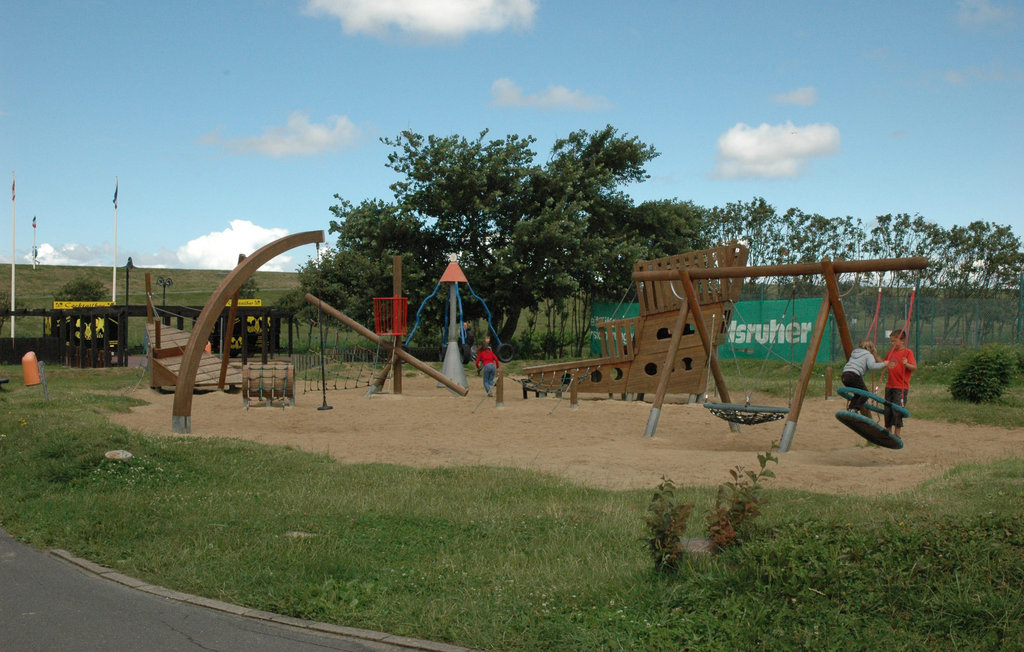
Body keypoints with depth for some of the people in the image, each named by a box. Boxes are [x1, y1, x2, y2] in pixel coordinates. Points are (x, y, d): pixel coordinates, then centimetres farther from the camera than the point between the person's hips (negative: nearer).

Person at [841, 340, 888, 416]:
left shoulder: (854, 352, 29)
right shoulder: (869, 355, 8)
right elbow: (871, 365, -10)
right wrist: (883, 364, -1)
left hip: (844, 376, 7)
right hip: (854, 375, -7)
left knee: (858, 394, 21)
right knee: (865, 394, 2)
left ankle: (850, 408, 7)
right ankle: (854, 409, -14)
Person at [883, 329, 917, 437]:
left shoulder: (907, 352, -9)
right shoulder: (891, 352, 13)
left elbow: (914, 367, -18)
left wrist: (907, 364, -37)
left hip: (901, 387, -7)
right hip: (889, 386, 7)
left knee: (897, 409, -9)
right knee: (887, 410, 10)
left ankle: (898, 432, 1)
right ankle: (888, 431, 22)